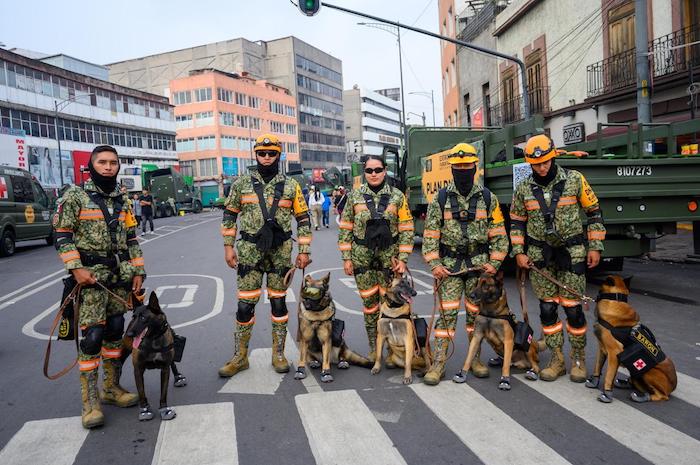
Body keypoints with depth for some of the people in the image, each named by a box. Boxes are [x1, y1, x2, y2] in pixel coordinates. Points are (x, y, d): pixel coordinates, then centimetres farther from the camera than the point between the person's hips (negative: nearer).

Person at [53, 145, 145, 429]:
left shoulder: (122, 201, 12)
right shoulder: (75, 196, -4)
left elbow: (132, 239, 14)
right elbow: (62, 235, -6)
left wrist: (138, 272, 7)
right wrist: (76, 269, -16)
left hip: (120, 276, 5)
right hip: (90, 276, -5)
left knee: (115, 332, 11)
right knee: (92, 336, -9)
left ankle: (112, 388, 24)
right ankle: (90, 402, 0)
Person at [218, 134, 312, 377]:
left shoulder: (291, 186, 2)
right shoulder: (242, 183, 3)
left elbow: (303, 219, 4)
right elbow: (230, 215, 9)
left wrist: (304, 250, -1)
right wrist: (228, 246, 3)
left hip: (280, 253, 0)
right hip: (250, 252, 0)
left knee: (278, 302, 8)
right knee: (245, 304, 2)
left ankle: (278, 354, 22)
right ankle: (240, 356, 17)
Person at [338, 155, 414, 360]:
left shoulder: (397, 196, 2)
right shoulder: (355, 196, 3)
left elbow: (406, 229, 2)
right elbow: (345, 228, 5)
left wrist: (402, 258, -4)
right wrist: (346, 258, 1)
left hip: (389, 256, 0)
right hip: (362, 257, 1)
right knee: (369, 302, 6)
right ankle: (373, 347, 21)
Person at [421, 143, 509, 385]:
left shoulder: (488, 198, 5)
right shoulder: (441, 199, 2)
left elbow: (498, 233, 5)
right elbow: (430, 233, 0)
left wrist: (494, 263, -3)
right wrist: (434, 264, -7)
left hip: (479, 264, 1)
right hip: (450, 265, -1)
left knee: (476, 312, 8)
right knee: (447, 313, -3)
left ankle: (475, 358, 24)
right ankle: (438, 363, 2)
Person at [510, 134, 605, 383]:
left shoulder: (574, 180, -4)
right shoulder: (524, 188, 2)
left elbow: (594, 212, 3)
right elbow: (517, 222, 10)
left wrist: (595, 247, -1)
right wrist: (519, 252, 1)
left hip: (571, 253, -2)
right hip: (540, 255, 2)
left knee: (572, 307, 0)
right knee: (547, 308, 6)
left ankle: (579, 359, 19)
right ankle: (557, 360, 19)